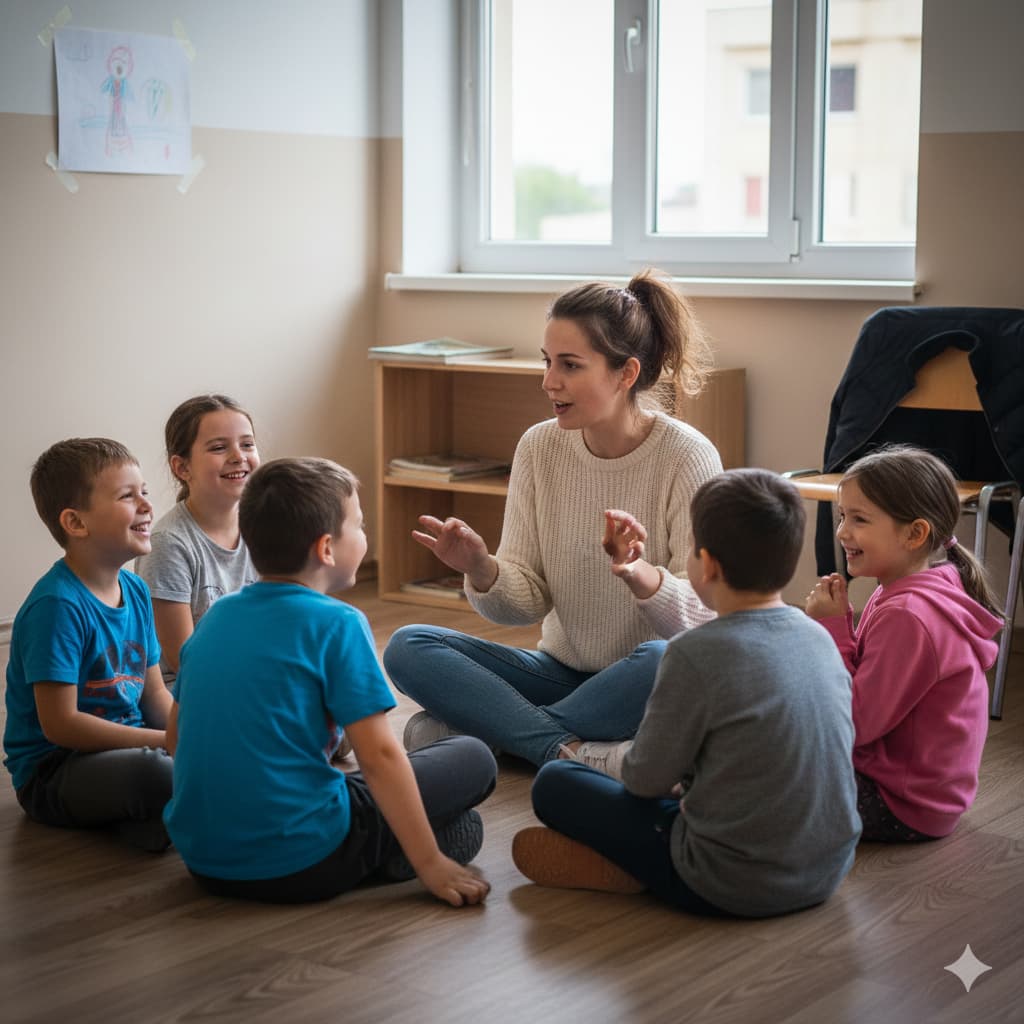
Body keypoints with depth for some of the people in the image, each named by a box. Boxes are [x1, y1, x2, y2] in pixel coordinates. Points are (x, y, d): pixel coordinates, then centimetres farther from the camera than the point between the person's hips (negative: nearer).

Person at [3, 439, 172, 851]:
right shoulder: (57, 605, -19)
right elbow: (60, 724, -22)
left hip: (128, 747, 8)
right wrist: (166, 740, -20)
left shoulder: (136, 590, 6)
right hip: (50, 774, -8)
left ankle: (141, 818, -7)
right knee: (153, 774, -35)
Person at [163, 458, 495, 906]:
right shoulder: (336, 624, -11)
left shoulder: (214, 617, 8)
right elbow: (378, 756, -14)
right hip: (299, 863, -7)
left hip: (203, 859, 7)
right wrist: (430, 863, -8)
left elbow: (175, 737, 15)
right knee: (473, 758, 7)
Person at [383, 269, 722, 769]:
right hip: (563, 669, 4)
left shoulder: (687, 456, -14)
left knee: (662, 661, -39)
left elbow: (704, 615, -18)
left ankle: (479, 729, -20)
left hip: (644, 689, -4)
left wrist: (642, 575, -39)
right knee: (407, 648, -13)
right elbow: (529, 601, -3)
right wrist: (482, 571, -25)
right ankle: (575, 753, -25)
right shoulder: (539, 447, -3)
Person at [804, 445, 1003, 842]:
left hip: (905, 808, -10)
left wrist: (832, 628, -21)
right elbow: (867, 681, 7)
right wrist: (836, 625, -8)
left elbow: (856, 724, -26)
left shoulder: (908, 618, -29)